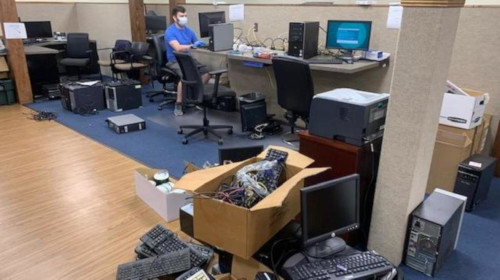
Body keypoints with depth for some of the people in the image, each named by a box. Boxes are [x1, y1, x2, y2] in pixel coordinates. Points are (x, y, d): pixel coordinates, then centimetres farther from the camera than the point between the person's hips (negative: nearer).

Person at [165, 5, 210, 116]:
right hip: (174, 61, -6)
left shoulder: (188, 30, 11)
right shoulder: (170, 31, -10)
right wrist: (192, 46, -39)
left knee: (207, 72, -17)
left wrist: (203, 44, -8)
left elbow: (197, 43, 14)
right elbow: (178, 48, -24)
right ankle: (178, 105, -24)